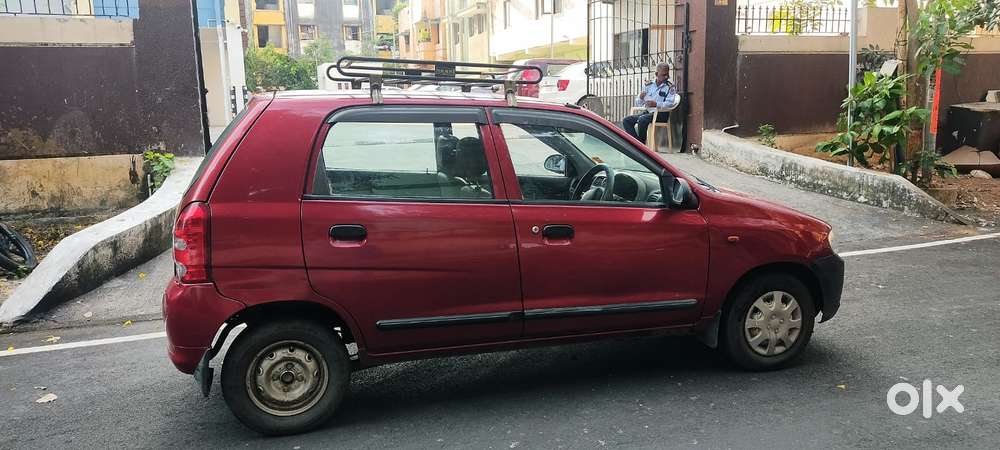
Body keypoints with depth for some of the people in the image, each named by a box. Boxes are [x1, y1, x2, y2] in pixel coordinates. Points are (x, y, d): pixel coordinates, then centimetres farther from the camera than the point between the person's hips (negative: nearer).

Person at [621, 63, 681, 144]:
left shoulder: (670, 87, 1)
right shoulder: (648, 85, 14)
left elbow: (671, 104, -13)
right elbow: (638, 104, 14)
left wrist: (656, 104, -27)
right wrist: (640, 98, -10)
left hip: (661, 114, -6)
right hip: (648, 112, 6)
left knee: (642, 120, -34)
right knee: (626, 121, -13)